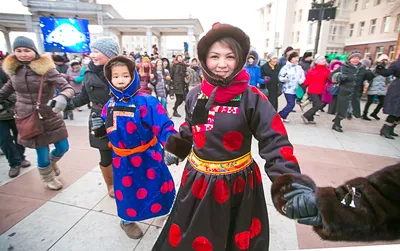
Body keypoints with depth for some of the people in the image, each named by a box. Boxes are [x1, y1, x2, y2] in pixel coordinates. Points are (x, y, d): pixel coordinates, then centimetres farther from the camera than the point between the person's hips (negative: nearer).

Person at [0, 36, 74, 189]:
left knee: (63, 148, 6)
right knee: (42, 153, 5)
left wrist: (62, 97, -41)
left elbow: (68, 88, -22)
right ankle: (48, 178, 35)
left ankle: (52, 162, 43)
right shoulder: (13, 70, 1)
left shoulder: (46, 68, -11)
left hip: (50, 117, -1)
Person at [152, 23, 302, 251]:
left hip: (237, 185, -3)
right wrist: (174, 150, 14)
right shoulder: (196, 95, -4)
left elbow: (276, 142, -20)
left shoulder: (252, 97, -17)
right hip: (198, 182, 4)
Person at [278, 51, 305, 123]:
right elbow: (280, 77, -5)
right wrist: (284, 79, -25)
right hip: (288, 89, -6)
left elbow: (302, 77, 14)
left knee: (290, 104, 9)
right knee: (291, 104, -13)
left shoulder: (299, 67, 8)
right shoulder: (286, 67, -7)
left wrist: (301, 80, -8)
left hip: (296, 89, 6)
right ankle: (279, 116, 1)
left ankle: (284, 117, 23)